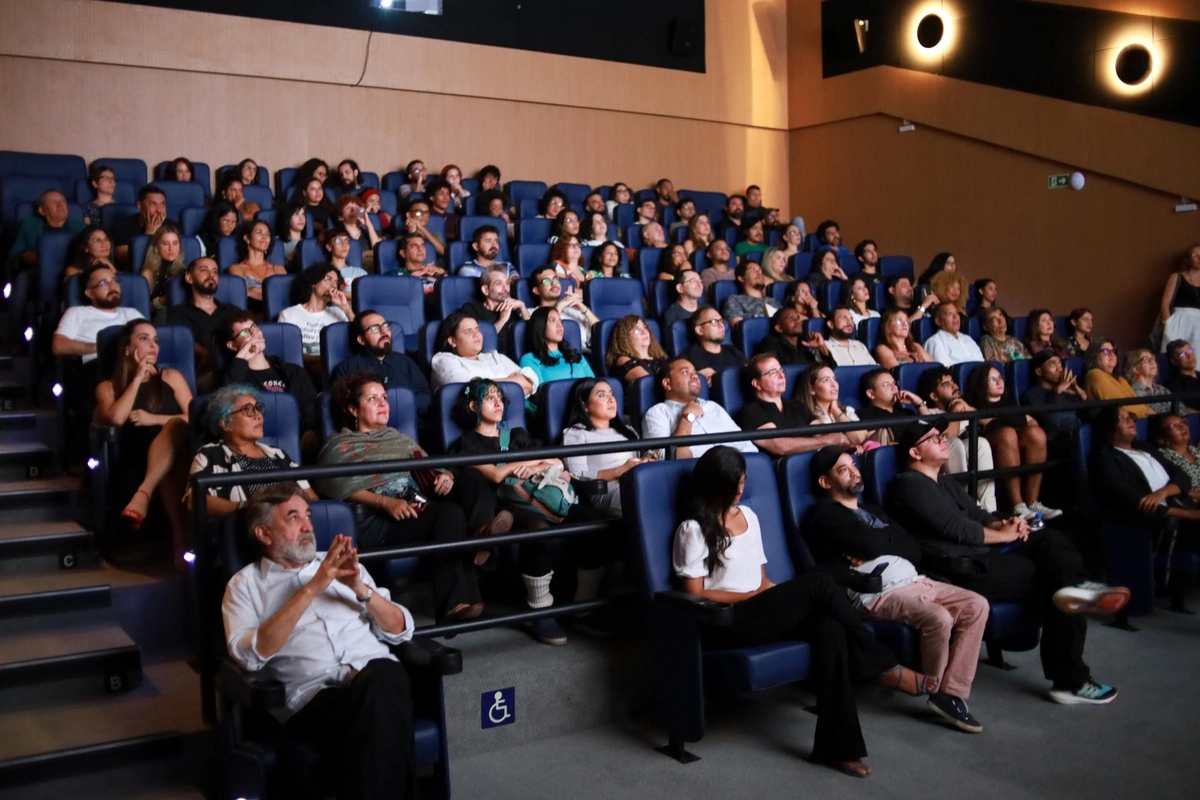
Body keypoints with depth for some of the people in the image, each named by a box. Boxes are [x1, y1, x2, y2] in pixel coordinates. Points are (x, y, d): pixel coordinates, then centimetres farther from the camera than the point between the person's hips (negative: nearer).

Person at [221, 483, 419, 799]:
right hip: (315, 694, -3)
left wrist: (360, 588, -1)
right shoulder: (245, 584, 14)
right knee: (375, 702, -37)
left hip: (379, 677, 3)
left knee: (385, 677, -35)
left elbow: (401, 630, 17)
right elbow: (249, 655, -6)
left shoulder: (338, 565, 24)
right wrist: (311, 588, -10)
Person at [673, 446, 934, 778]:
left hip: (762, 614, 6)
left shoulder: (748, 515, 17)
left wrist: (777, 594, -3)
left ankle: (837, 746, -26)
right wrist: (753, 595, -11)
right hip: (729, 622, -6)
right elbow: (695, 595, -7)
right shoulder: (693, 530, -3)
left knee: (829, 628, -26)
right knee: (818, 583, -24)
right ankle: (883, 667, -11)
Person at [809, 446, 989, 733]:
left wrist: (873, 554, -5)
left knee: (976, 605, -9)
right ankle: (934, 687, -1)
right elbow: (872, 544, -15)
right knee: (938, 618, -30)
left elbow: (914, 550, 15)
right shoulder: (827, 516, 1)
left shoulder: (874, 512, 28)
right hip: (877, 593, -8)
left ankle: (951, 693, -7)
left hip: (914, 581, 9)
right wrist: (894, 536, 8)